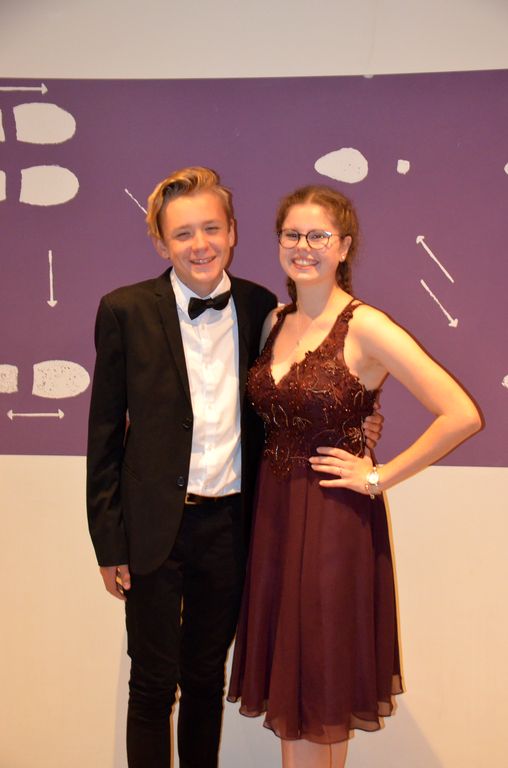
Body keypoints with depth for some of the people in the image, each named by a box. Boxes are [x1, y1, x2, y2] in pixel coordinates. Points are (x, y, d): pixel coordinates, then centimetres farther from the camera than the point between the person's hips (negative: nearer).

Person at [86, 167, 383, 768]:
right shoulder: (125, 311, -7)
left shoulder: (261, 308, 0)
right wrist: (109, 540, -4)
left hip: (230, 524, 3)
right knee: (153, 684, 10)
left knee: (207, 678, 19)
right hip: (156, 526, -2)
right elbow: (105, 432, -4)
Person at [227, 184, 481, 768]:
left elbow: (461, 415, -21)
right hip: (273, 515, 6)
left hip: (335, 520, -6)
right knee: (287, 683, 17)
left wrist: (379, 477, -16)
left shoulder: (364, 327, -15)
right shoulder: (275, 322, 5)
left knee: (323, 682, 11)